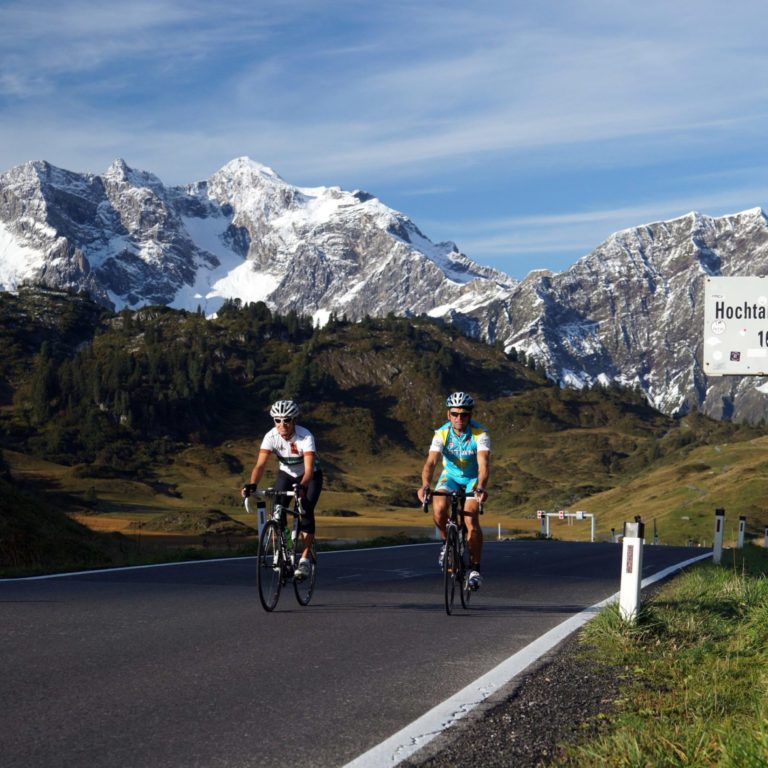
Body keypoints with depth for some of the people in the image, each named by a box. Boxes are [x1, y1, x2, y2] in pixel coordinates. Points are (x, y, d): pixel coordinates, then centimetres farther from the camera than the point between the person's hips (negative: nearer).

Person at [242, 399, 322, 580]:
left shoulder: (305, 437, -33)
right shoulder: (271, 436, -25)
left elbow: (309, 468, -42)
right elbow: (260, 465, -32)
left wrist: (301, 486, -61)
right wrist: (252, 486, -50)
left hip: (310, 477, -3)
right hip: (286, 475, 3)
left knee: (306, 512, -22)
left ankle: (304, 560, -19)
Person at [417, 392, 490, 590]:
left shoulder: (480, 434, -25)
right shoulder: (441, 434, -21)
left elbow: (484, 464, -37)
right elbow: (431, 462, -32)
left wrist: (480, 488, -55)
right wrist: (425, 486, -50)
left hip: (473, 479, -2)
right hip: (450, 476, 2)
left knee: (471, 521, -21)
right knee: (439, 508, -28)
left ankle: (475, 568, -7)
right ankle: (447, 542, 1)